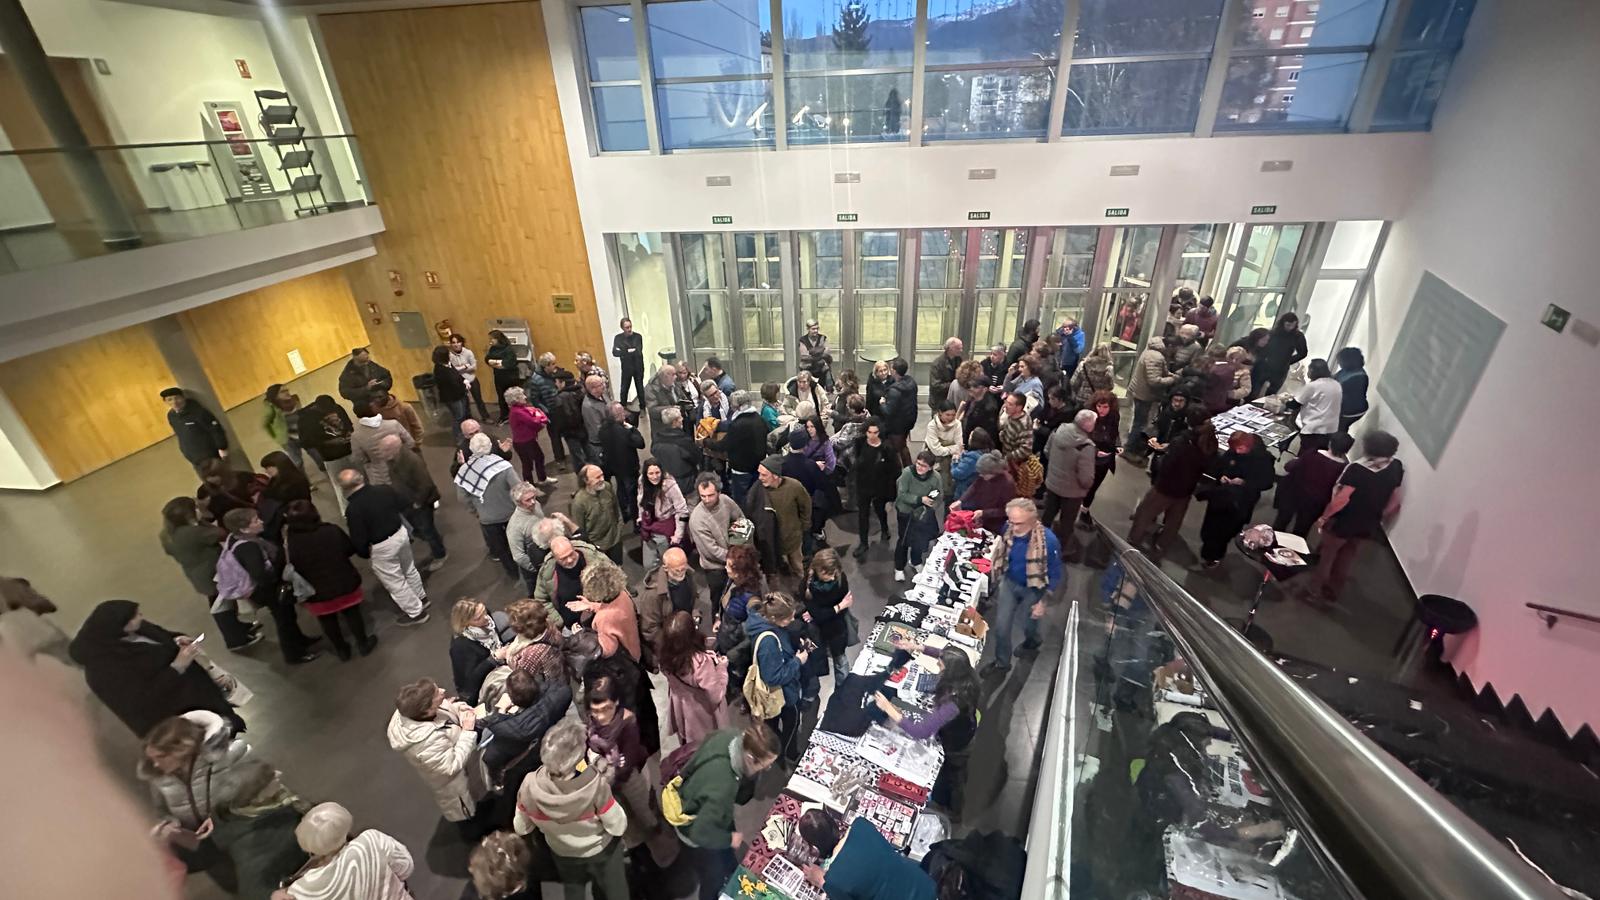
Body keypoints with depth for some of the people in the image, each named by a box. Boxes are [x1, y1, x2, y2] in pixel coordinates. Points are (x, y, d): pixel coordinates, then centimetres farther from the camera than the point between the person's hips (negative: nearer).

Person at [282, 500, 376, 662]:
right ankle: (363, 644, 35)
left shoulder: (290, 543, -21)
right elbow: (351, 549, -3)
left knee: (328, 621, 22)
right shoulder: (332, 530, -18)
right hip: (345, 585, 1)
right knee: (352, 614, 22)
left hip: (318, 594, 0)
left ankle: (342, 650, 38)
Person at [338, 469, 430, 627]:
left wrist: (364, 553, 2)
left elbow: (359, 540, -18)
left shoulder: (353, 509, -24)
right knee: (409, 568, 29)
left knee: (395, 582, 14)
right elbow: (406, 506, 5)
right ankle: (421, 597, 49)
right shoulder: (384, 489, -9)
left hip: (382, 547, -6)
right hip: (401, 533, 6)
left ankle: (416, 613, 27)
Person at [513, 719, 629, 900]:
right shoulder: (595, 785, -42)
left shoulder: (529, 787, -33)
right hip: (601, 852, -2)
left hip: (562, 855, 3)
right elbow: (618, 828, -25)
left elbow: (521, 829, -12)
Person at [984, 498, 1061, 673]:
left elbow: (1054, 575, -18)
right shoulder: (1009, 531, -21)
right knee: (1001, 626, 5)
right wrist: (996, 580, 10)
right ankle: (1002, 662, 29)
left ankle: (1032, 640, 59)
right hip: (1009, 582, 3)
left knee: (1028, 621, 24)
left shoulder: (1049, 541, -34)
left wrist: (1043, 601, -14)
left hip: (1033, 589, -3)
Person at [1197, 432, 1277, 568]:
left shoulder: (1263, 458, -11)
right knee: (1210, 527, 9)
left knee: (1226, 531, 5)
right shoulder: (1231, 454, -1)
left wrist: (1245, 483, -23)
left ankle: (1215, 556, 25)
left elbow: (1267, 482, -13)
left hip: (1240, 503, -3)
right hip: (1219, 497, 4)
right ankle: (1207, 554, 30)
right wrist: (1220, 476, -9)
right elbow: (1215, 468, 11)